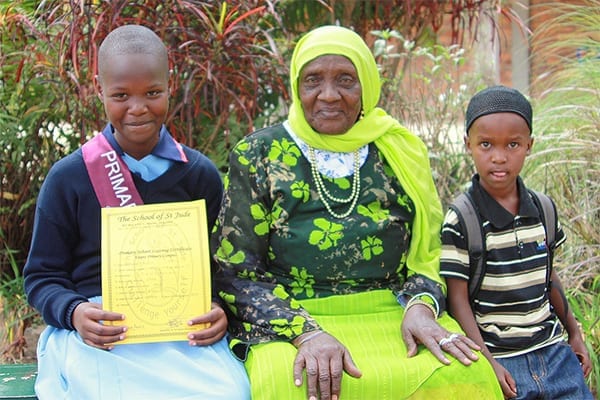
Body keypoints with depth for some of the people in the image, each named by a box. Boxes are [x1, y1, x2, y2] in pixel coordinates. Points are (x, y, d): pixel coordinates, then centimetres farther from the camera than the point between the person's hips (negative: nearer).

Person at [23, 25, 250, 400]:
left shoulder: (201, 175, 8)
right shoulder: (67, 178, 3)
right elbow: (42, 275, 8)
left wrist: (220, 311, -10)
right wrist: (74, 313, -14)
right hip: (98, 336, -2)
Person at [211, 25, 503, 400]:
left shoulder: (397, 154, 10)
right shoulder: (257, 155, 3)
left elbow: (428, 253, 12)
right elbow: (235, 269, -3)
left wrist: (420, 307, -12)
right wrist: (306, 332, -18)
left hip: (393, 316, 3)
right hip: (287, 323, -2)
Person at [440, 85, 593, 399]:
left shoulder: (543, 209, 4)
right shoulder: (459, 221, -12)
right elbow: (458, 300, -12)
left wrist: (574, 333, 22)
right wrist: (487, 363, -17)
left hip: (553, 351, 5)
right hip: (501, 360, -5)